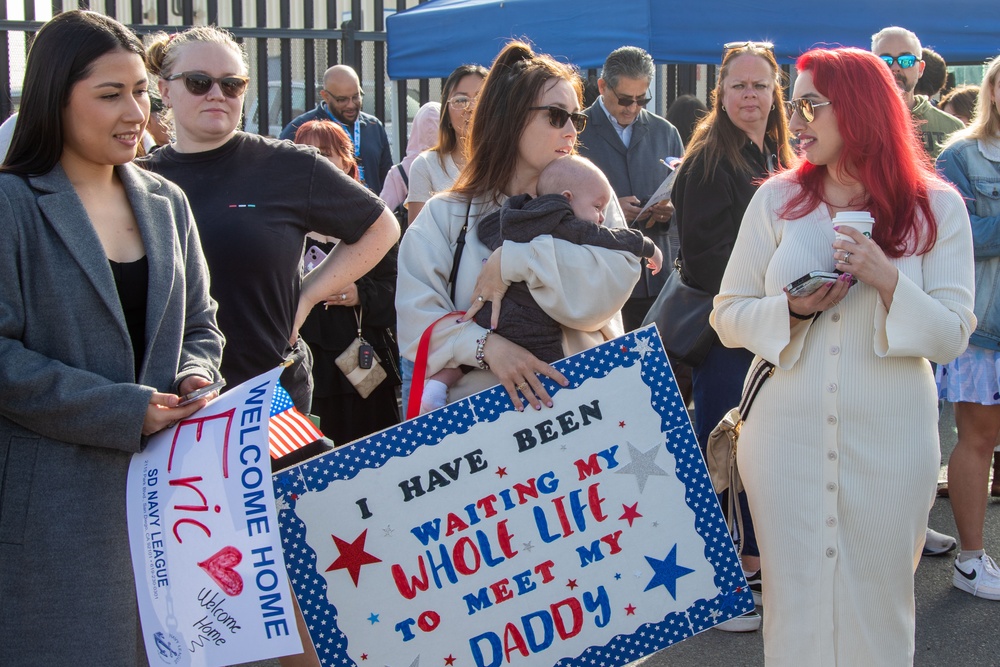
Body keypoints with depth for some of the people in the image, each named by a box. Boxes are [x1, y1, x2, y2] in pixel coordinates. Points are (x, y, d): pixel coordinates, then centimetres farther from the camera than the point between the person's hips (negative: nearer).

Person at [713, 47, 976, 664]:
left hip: (890, 437, -1)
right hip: (789, 429, 1)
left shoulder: (937, 208, -1)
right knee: (795, 601, 8)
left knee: (878, 605, 9)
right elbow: (729, 315, 4)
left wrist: (889, 281, -19)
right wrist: (792, 310, -14)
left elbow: (952, 339, -4)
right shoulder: (777, 200, 3)